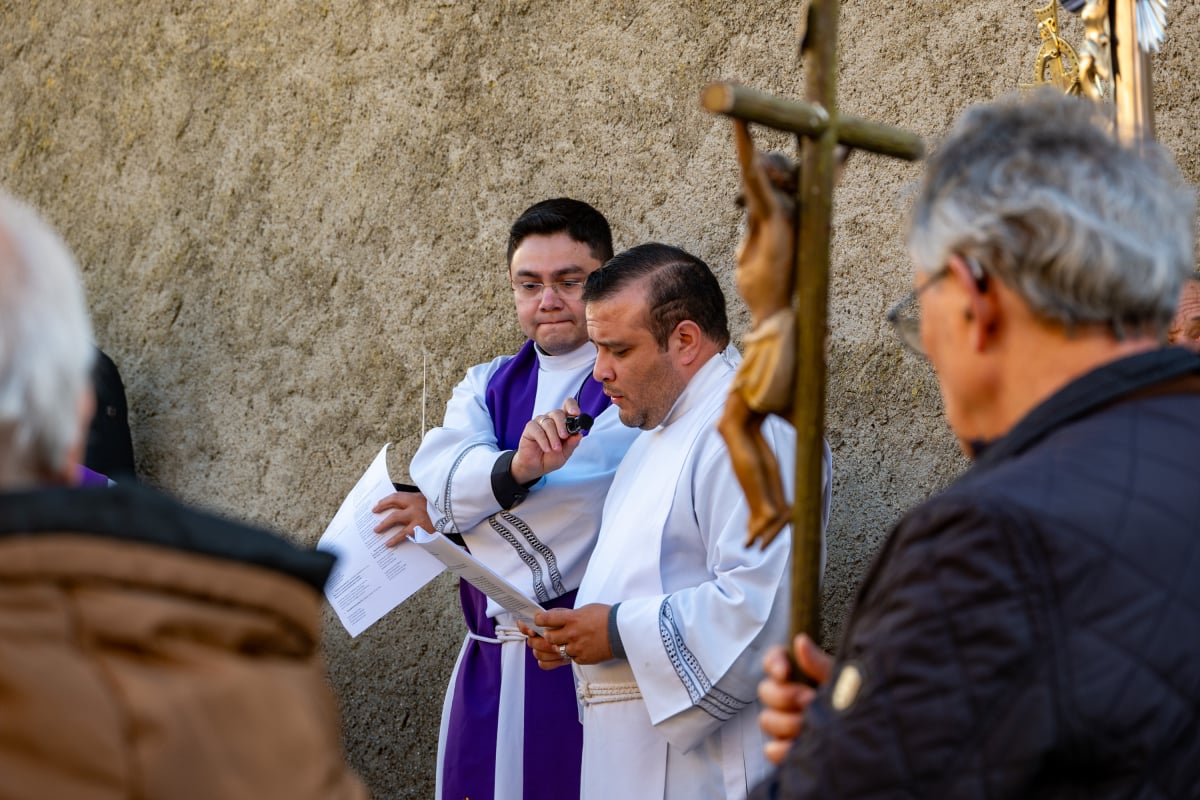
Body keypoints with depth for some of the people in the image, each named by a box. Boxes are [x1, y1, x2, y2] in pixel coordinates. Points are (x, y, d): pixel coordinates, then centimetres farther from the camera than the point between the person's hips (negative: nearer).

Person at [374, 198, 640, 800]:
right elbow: (434, 470, -4)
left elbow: (583, 489, -18)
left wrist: (438, 512, -6)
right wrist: (516, 468, -27)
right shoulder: (488, 385, 15)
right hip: (492, 657, 5)